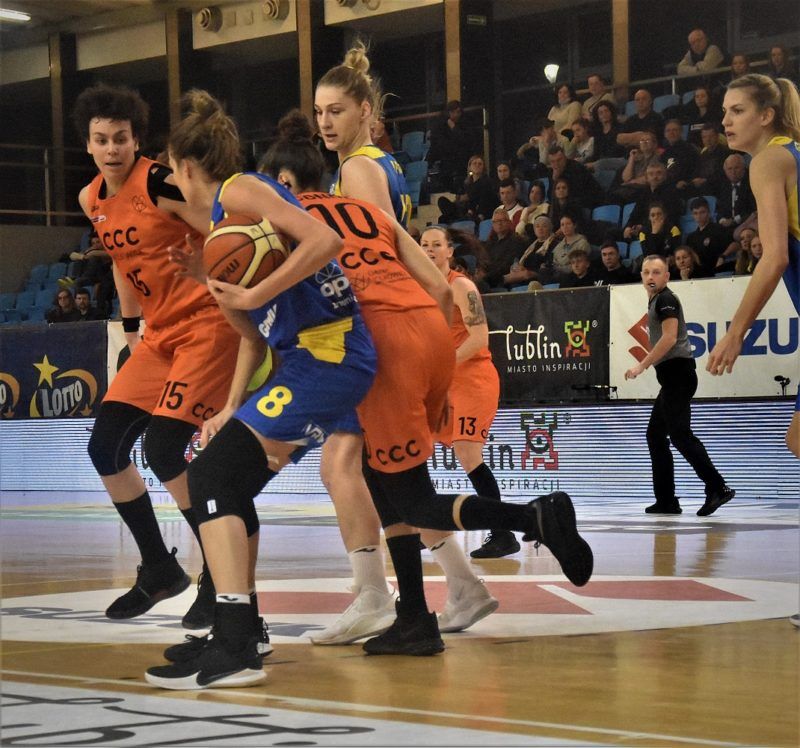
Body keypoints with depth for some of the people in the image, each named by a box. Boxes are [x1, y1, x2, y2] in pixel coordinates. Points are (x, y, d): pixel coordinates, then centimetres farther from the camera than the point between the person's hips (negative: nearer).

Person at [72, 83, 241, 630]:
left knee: (164, 448, -19)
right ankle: (160, 570, 19)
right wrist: (131, 328, 24)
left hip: (208, 324, -8)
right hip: (161, 333, 8)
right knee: (106, 447, 4)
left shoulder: (162, 184, -17)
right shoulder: (93, 201, 7)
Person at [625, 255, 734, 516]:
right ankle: (666, 500, 11)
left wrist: (642, 366, -17)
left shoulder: (666, 299, -8)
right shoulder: (655, 301, 21)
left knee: (680, 434, -17)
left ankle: (717, 488, -22)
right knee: (655, 435, 11)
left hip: (677, 372, -10)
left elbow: (670, 338, -18)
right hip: (671, 377, 10)